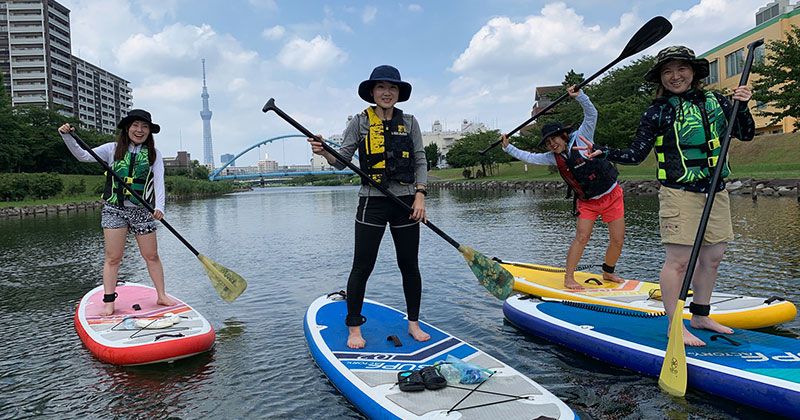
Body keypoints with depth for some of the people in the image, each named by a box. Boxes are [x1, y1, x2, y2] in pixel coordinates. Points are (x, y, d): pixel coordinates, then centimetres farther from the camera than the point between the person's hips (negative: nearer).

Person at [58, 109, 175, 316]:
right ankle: (109, 302, 11)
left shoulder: (154, 154, 3)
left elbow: (159, 182, -6)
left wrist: (159, 207, -20)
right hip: (114, 210, 0)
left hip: (143, 211, 0)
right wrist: (67, 137, -15)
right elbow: (83, 156, 0)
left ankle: (161, 296, 17)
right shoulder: (113, 149, 5)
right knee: (113, 258, 2)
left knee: (151, 256, 6)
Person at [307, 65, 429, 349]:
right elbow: (342, 161, -2)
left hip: (406, 202, 2)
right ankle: (354, 328, 14)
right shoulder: (360, 122, 2)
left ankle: (413, 323, 25)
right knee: (362, 267, -1)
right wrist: (324, 153, -22)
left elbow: (420, 162, 7)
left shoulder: (409, 122, 7)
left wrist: (420, 195, -5)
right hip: (372, 202, -2)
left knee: (410, 265, 9)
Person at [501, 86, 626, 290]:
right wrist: (508, 148, 4)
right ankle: (569, 278, -5)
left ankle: (608, 273, 24)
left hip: (612, 196, -2)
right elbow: (529, 157, 6)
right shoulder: (554, 158, 2)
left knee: (617, 241, 2)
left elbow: (591, 115, -18)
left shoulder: (580, 138, -9)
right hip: (587, 202, 2)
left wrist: (579, 96, -30)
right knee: (581, 237, -12)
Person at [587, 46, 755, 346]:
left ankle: (700, 316, 27)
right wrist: (603, 153, -18)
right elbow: (635, 155, -3)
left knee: (712, 257, 12)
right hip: (680, 192, -6)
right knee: (678, 260, -7)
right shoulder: (657, 112, -3)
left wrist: (743, 107, -2)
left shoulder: (715, 102, 9)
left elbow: (746, 135, 14)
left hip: (716, 191, 6)